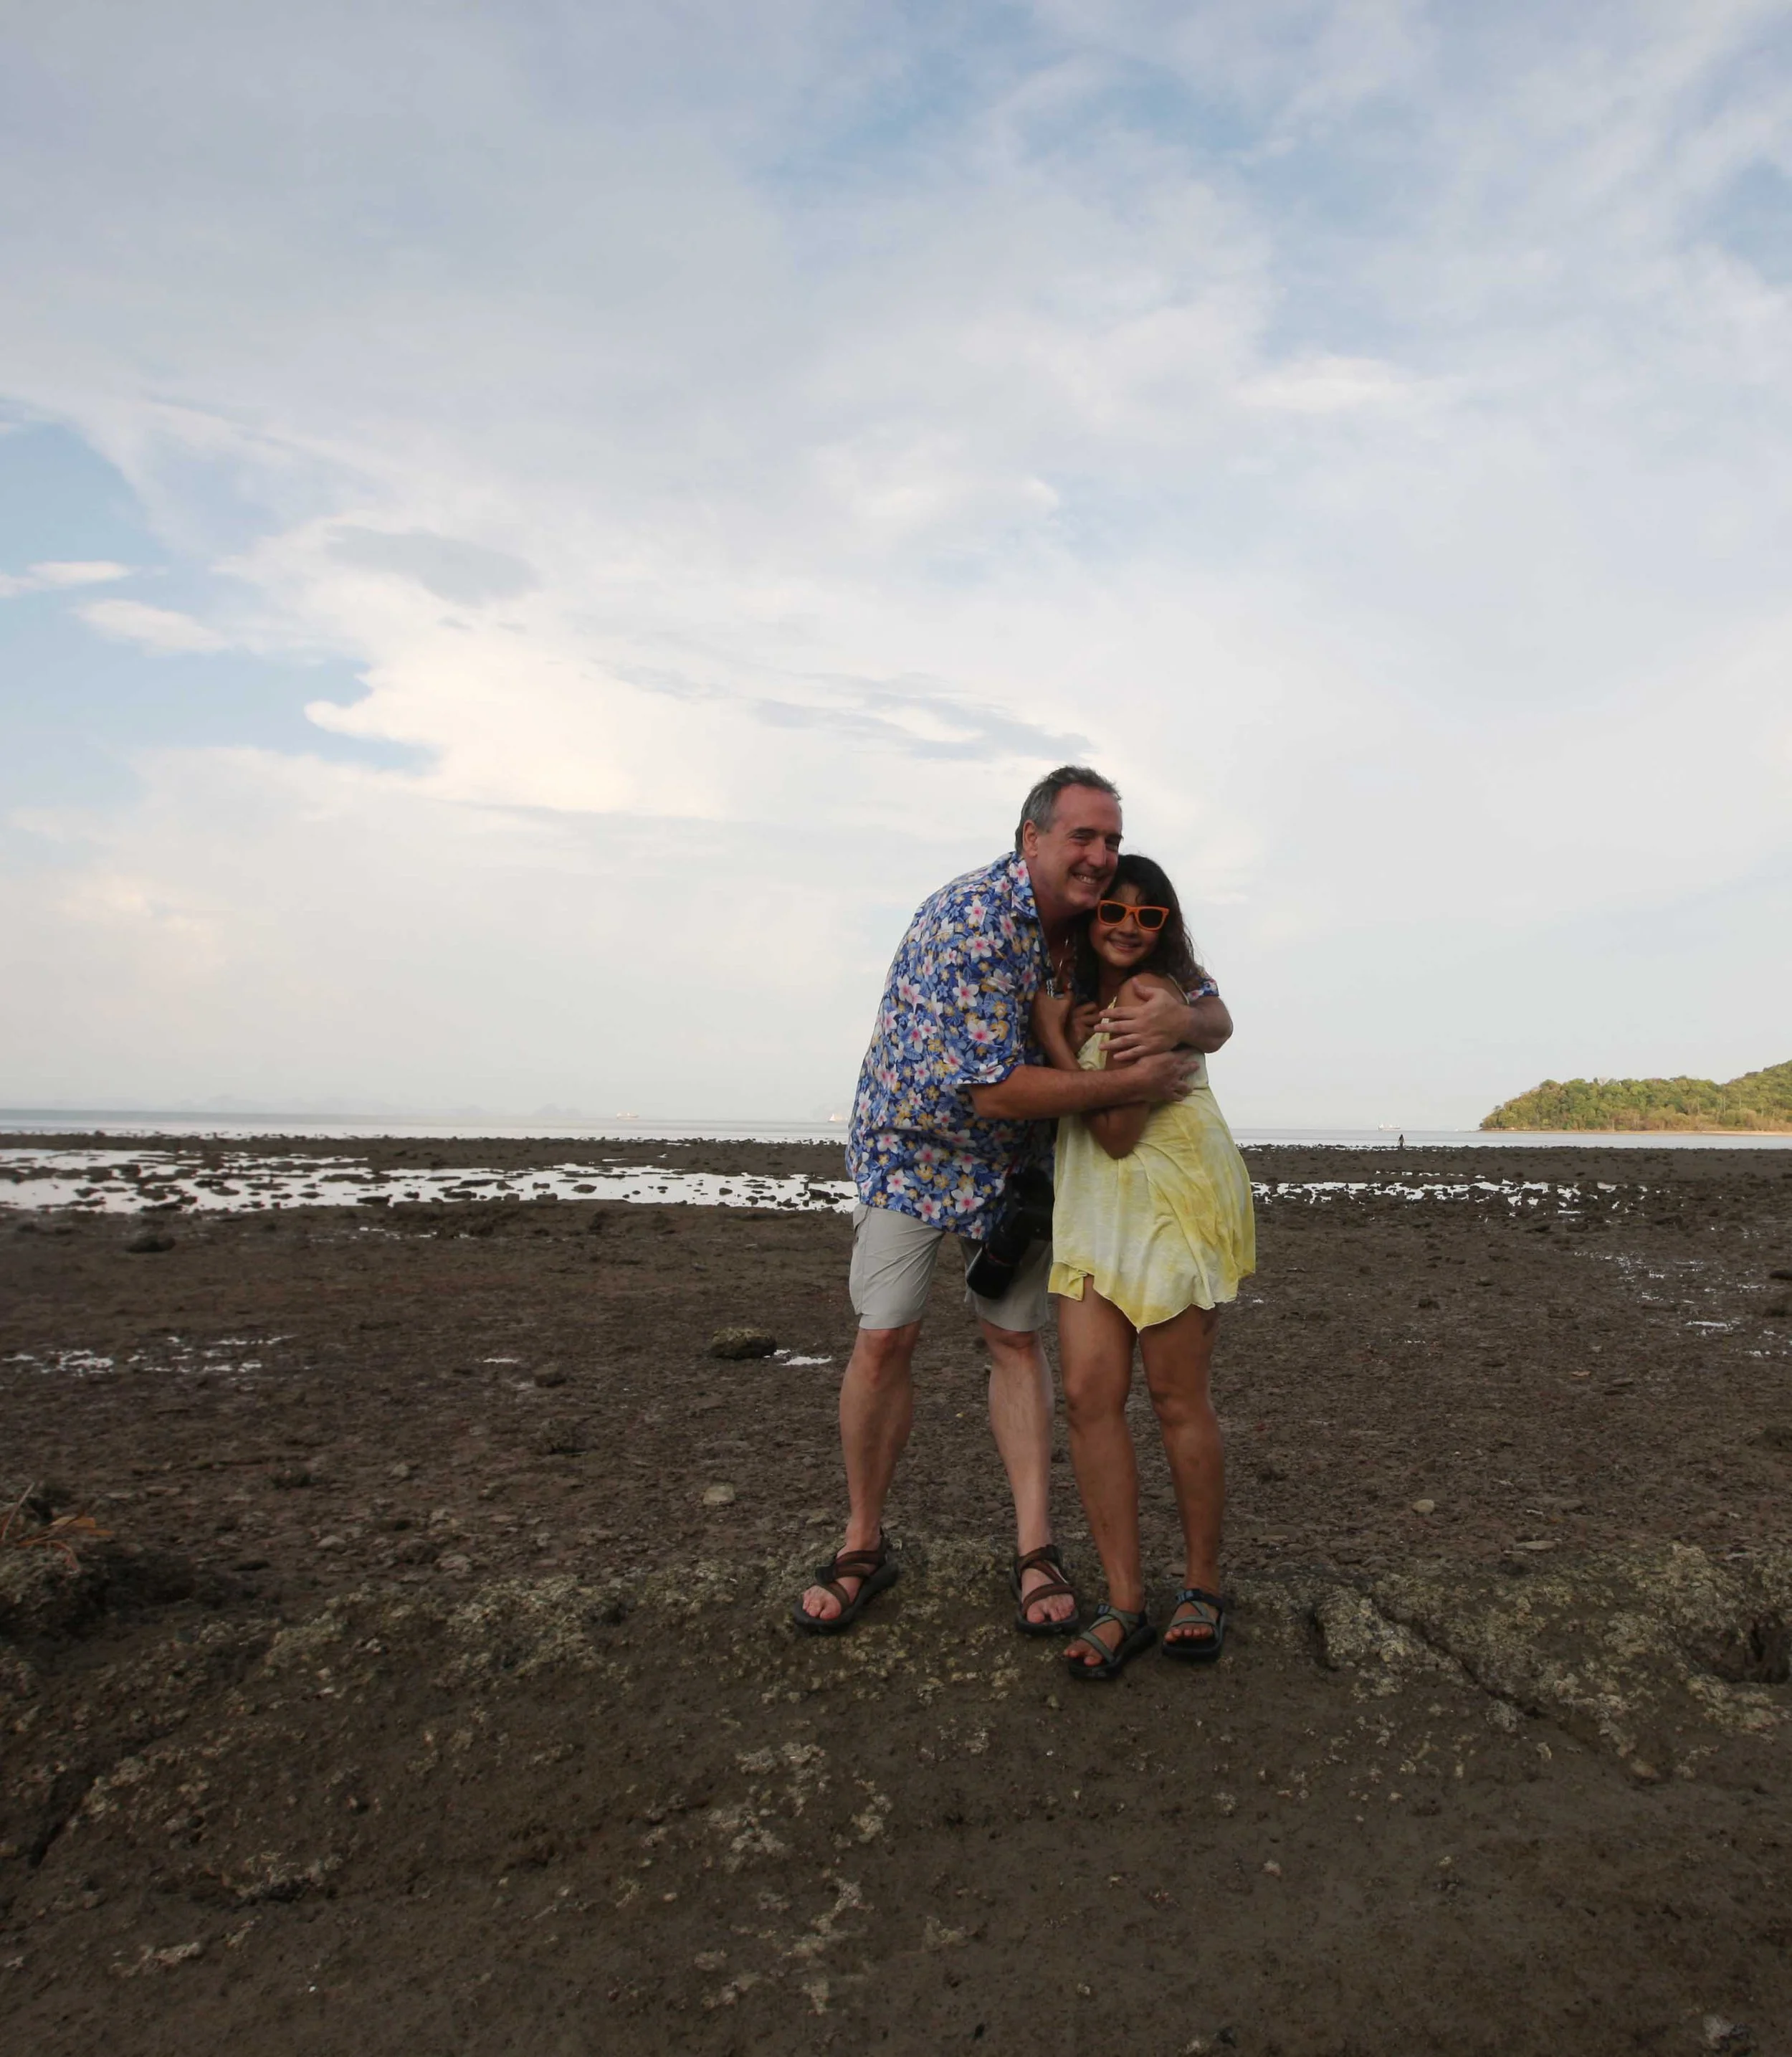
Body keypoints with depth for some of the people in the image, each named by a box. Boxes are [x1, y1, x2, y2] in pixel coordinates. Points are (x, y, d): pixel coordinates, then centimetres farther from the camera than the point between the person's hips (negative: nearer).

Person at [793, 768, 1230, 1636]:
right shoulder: (968, 921, -30)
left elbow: (1213, 1016, -4)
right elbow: (994, 1088, -34)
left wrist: (1181, 1017, -29)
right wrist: (1130, 1084, -31)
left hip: (1019, 1159, 5)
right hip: (915, 1143, -5)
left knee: (1016, 1338, 4)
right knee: (884, 1338, -5)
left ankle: (1034, 1550, 10)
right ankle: (863, 1545, 12)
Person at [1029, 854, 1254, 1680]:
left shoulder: (1155, 994, -13)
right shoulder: (1078, 994, 10)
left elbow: (1120, 1131, -18)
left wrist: (1059, 1043, -18)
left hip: (1175, 1198, -6)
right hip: (1094, 1201, 7)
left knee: (1177, 1399, 1)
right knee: (1089, 1392, -4)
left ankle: (1203, 1586, 21)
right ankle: (1124, 1602, 4)